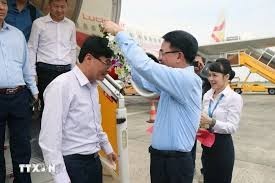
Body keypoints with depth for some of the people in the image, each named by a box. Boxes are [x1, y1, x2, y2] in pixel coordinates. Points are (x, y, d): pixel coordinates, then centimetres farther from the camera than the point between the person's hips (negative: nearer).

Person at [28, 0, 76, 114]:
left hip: (65, 70, 3)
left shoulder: (71, 25, 9)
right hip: (45, 70, -2)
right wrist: (32, 72, -1)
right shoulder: (39, 23, -1)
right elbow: (32, 48, 3)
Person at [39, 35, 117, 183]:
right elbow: (49, 139, -21)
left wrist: (107, 147, 24)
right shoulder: (61, 86, -20)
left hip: (94, 160, 8)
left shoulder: (93, 86, 5)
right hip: (73, 163, -8)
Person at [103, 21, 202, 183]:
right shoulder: (175, 80, 8)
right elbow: (145, 81, 17)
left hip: (176, 162, -8)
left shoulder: (187, 79, -21)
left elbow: (144, 65, -28)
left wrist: (119, 33, -16)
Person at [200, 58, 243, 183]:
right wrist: (199, 121, -8)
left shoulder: (235, 98, -14)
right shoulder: (207, 95, 4)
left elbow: (232, 127, -19)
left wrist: (211, 122, -30)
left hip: (222, 145, -6)